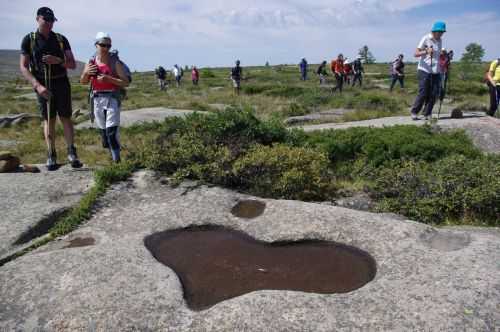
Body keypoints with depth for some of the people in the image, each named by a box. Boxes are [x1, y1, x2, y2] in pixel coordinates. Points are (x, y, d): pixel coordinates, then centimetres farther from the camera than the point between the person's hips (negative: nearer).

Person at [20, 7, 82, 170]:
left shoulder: (61, 39, 4)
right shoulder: (28, 40, -1)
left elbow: (73, 65, 3)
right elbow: (23, 67, -5)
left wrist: (58, 61, -18)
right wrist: (37, 86, -18)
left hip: (61, 83, 1)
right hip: (42, 84, -1)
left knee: (65, 118, -1)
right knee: (48, 120, 2)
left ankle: (72, 153, 3)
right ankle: (51, 156, 7)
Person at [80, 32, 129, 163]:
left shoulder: (115, 62, -5)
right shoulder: (91, 62, 6)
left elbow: (125, 82, -8)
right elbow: (83, 82, 15)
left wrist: (108, 78, -20)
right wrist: (86, 73, -6)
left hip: (112, 99, -5)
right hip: (97, 99, 5)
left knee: (111, 131, -12)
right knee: (103, 131, 15)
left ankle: (117, 160, -5)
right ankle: (113, 156, 34)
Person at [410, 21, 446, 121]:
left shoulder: (440, 40, 14)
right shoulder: (426, 39, -5)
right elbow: (416, 54, -11)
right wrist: (426, 51, -28)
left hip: (436, 72, 6)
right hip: (424, 70, -6)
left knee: (434, 94, -1)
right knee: (423, 94, -9)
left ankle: (427, 114, 9)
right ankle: (414, 112, 7)